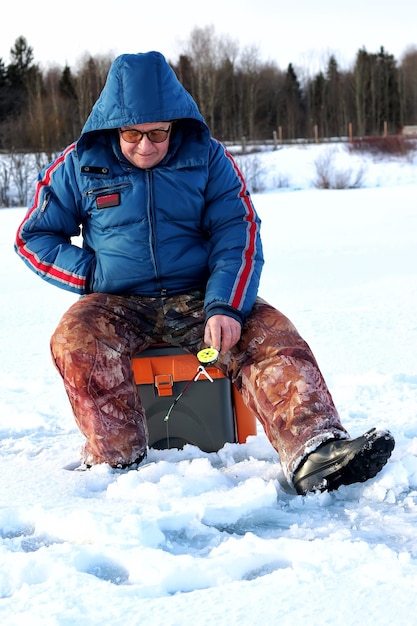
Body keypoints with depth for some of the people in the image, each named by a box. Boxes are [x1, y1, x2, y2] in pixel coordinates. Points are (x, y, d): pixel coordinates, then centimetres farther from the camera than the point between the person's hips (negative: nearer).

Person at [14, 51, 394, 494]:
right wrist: (95, 275, -5)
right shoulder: (80, 165, 4)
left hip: (198, 299, 0)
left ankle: (314, 454, -43)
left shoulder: (207, 157, 4)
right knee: (77, 340, -33)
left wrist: (225, 307, -22)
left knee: (271, 334, -26)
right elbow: (34, 237, 12)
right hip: (117, 305, 0)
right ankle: (116, 459, -35)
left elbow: (237, 234, -4)